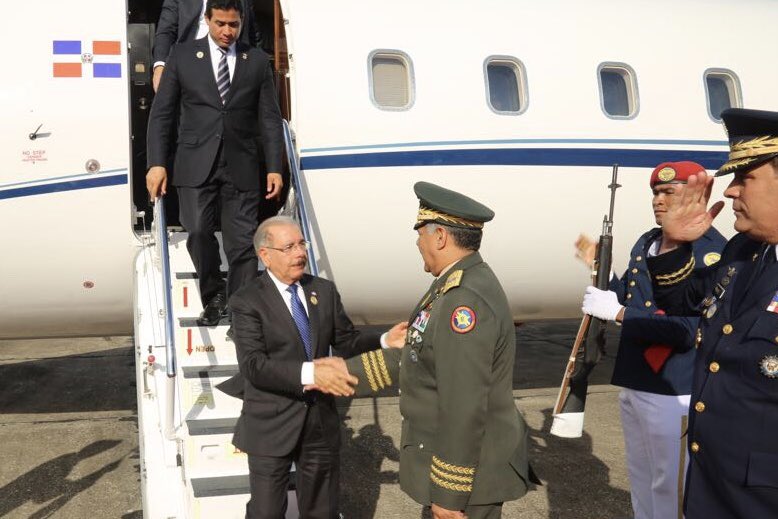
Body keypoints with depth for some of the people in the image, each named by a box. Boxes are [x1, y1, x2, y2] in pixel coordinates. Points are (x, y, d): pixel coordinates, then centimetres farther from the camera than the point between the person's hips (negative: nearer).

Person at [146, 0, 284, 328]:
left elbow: (269, 119, 10)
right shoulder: (183, 55, 6)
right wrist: (157, 163, -3)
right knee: (198, 231, -13)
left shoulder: (257, 61, 9)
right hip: (196, 163, -1)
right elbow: (161, 113, 5)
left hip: (240, 166, 1)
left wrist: (274, 168, 3)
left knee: (242, 242, -2)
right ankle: (213, 298, 11)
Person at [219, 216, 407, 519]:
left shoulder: (324, 291, 6)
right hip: (272, 427, -4)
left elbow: (346, 343, 10)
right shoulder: (247, 302, -12)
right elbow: (253, 365, -23)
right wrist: (308, 373, -36)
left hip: (322, 422, 5)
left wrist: (385, 340, -9)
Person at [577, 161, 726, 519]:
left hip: (673, 390, -8)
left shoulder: (713, 251, -16)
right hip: (633, 382, 8)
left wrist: (616, 312, -25)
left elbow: (689, 329, -26)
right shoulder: (646, 243, 9)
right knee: (640, 477, 22)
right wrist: (600, 268, 2)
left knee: (670, 486, 6)